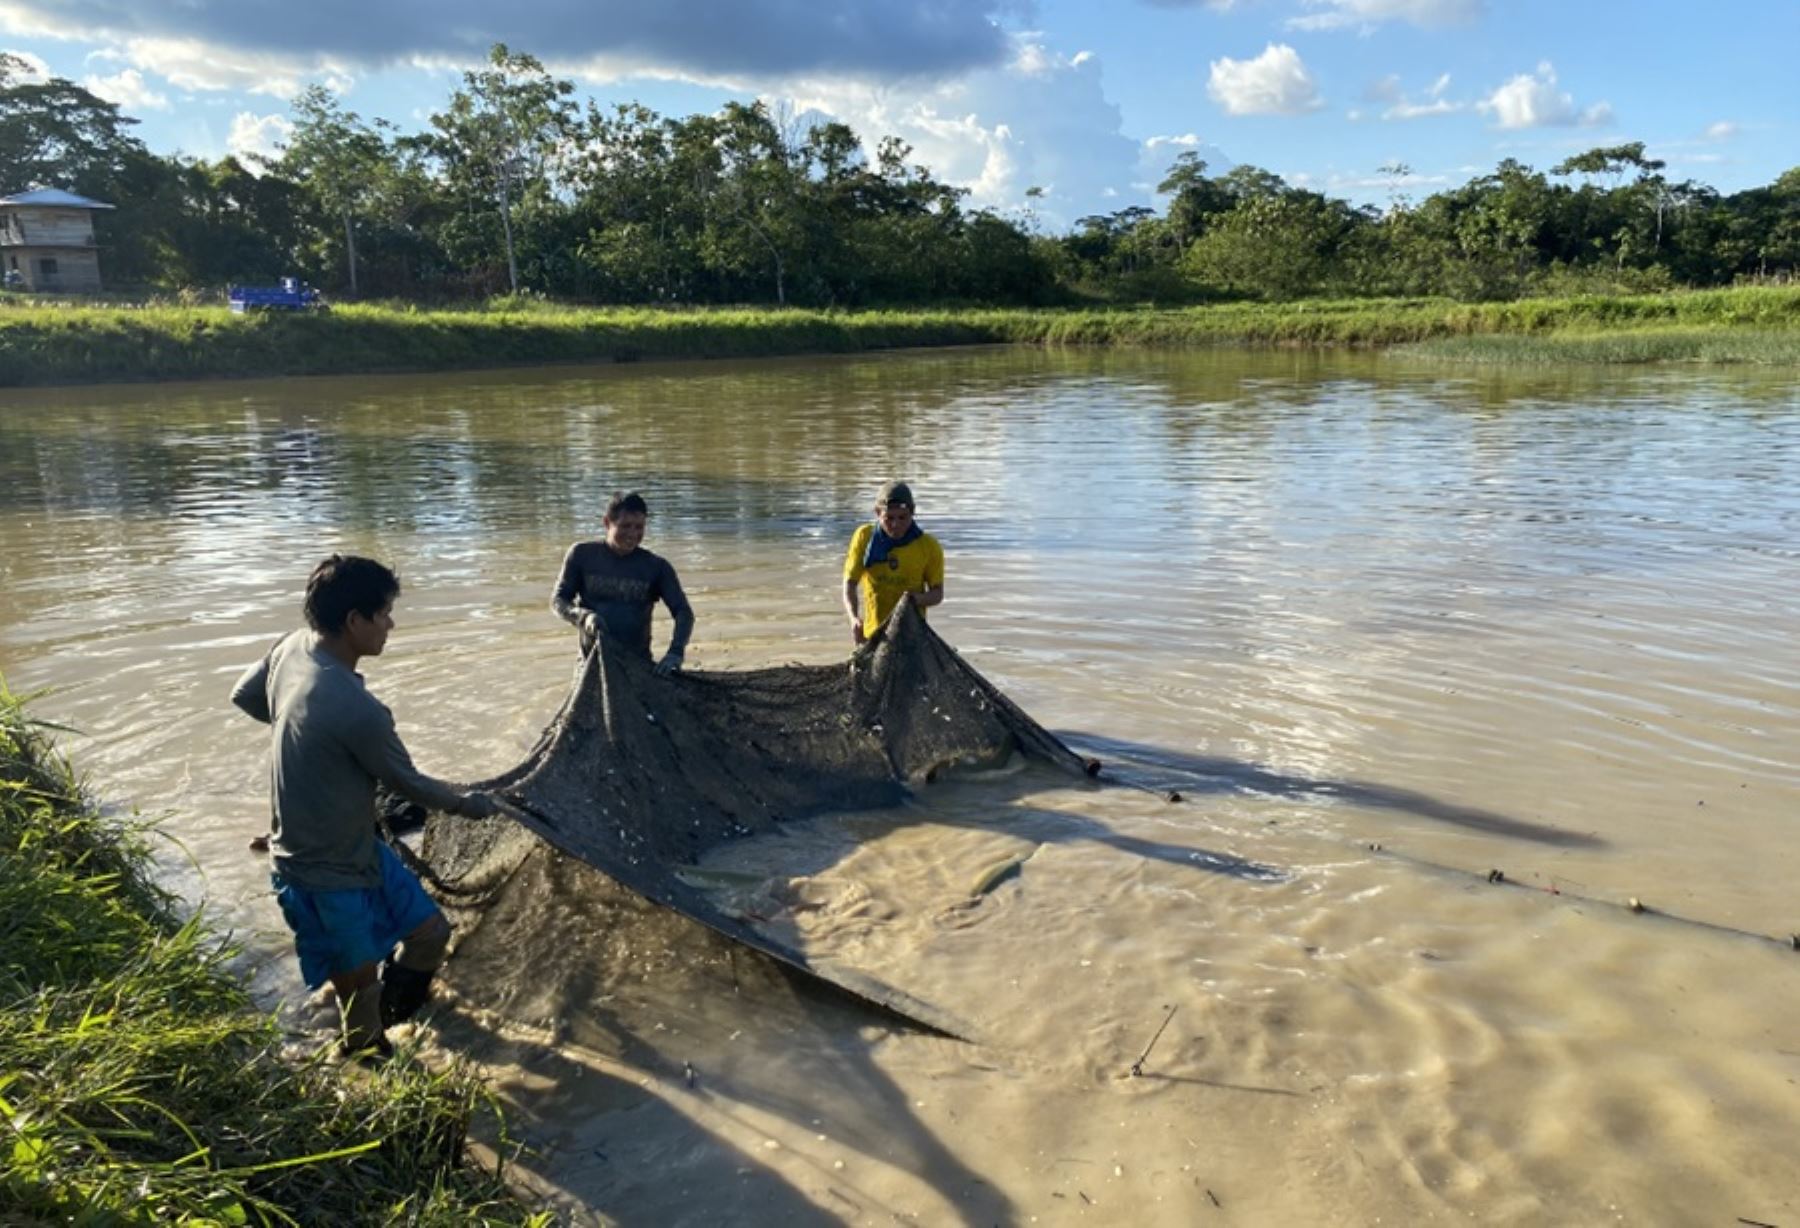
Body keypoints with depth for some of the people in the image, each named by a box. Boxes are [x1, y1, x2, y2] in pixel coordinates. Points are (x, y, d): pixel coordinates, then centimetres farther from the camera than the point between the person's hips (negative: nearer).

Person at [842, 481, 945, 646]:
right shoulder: (864, 537, -4)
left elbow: (937, 592, 2)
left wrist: (918, 599, -21)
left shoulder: (928, 546, -6)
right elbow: (850, 584, -4)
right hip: (872, 634, 1)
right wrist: (854, 618, -22)